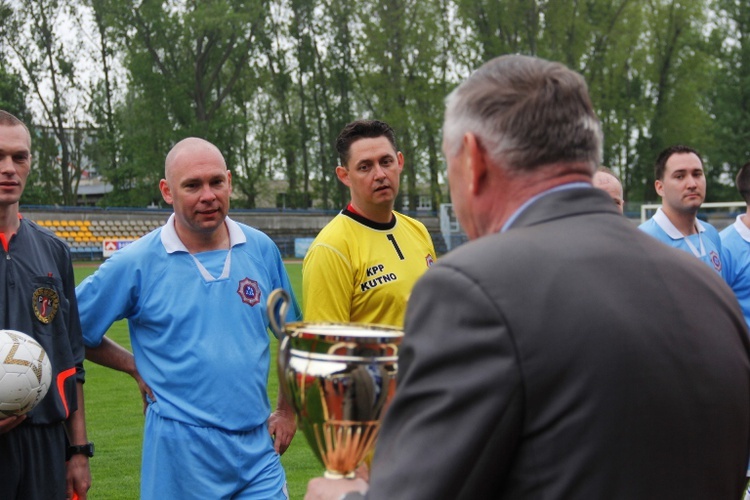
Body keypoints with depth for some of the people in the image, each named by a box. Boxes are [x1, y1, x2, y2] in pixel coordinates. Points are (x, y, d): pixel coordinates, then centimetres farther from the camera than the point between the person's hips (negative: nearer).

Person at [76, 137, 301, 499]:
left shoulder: (261, 249, 4)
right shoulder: (136, 263, -5)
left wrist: (287, 410, 12)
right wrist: (136, 368, 0)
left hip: (258, 446, 3)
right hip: (181, 453, -3)